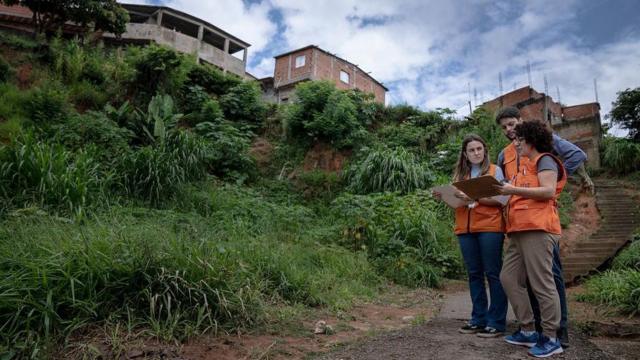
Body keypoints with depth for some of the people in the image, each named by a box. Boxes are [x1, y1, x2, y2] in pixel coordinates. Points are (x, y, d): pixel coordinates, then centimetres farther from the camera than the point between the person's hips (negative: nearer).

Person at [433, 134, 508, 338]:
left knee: (493, 274, -1)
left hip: (489, 228, -4)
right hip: (465, 229, 5)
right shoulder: (460, 174, 16)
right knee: (474, 274, 9)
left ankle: (496, 322, 6)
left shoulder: (495, 171, 3)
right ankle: (478, 319, 18)